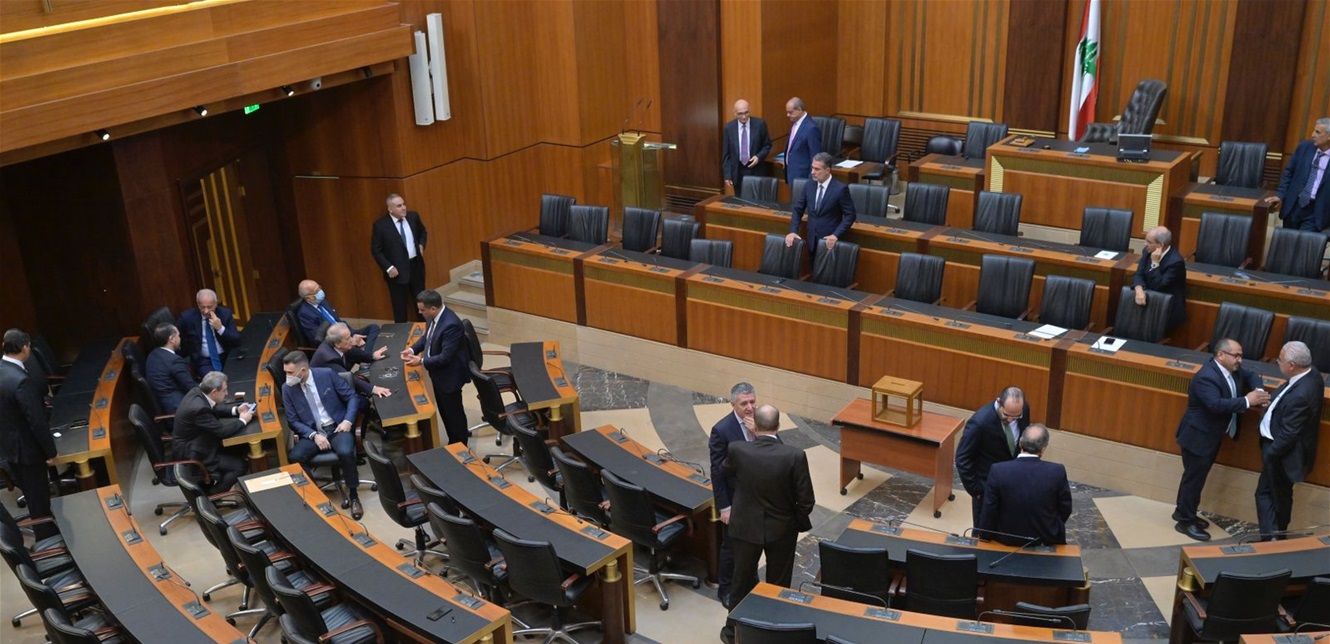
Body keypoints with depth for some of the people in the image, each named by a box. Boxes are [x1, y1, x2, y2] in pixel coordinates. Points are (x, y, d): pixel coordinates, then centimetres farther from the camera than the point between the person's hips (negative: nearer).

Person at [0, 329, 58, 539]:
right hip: (25, 447, -8)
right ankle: (47, 536, 21)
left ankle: (41, 530, 38)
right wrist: (50, 451, -14)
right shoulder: (22, 381, -29)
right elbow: (37, 421, -24)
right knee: (39, 496, 8)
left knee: (28, 489, 23)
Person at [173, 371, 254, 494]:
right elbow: (222, 431, -24)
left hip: (193, 443, 10)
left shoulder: (197, 392, -6)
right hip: (191, 455, -10)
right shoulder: (199, 408, -32)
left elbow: (214, 409, 13)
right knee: (239, 465, -10)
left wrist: (236, 410, 1)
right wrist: (242, 420, -10)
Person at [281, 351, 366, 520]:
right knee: (294, 457, -27)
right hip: (312, 432, 2)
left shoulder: (327, 375, -8)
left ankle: (353, 494, -9)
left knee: (345, 452, -33)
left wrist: (348, 421, -15)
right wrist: (314, 435, -14)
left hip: (337, 427, -2)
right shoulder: (287, 389, -2)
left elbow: (352, 397, -1)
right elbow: (293, 421, 1)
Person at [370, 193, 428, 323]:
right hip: (397, 270, -5)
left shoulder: (413, 216, -1)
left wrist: (421, 245, 2)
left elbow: (422, 231, 19)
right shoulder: (380, 225, -14)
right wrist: (388, 268, -16)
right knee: (400, 306, 5)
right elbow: (376, 250, -10)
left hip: (416, 265, 5)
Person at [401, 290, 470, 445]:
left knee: (453, 412, 10)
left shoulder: (450, 324, -33)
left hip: (449, 375, -9)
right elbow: (427, 336, 13)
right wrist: (413, 349, -3)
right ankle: (453, 441, 42)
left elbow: (445, 357, -30)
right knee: (444, 409, 23)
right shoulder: (435, 317, -6)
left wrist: (421, 361, -22)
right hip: (439, 374, 9)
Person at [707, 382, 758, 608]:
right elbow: (717, 472, -16)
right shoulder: (722, 430, -22)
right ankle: (725, 589, 32)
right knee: (731, 547, 12)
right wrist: (724, 507, -14)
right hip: (735, 500, -5)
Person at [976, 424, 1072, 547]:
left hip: (1008, 539, 0)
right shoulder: (1057, 471, -20)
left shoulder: (998, 471, -21)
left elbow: (988, 513, -13)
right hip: (1046, 540, 0)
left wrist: (984, 537, 4)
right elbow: (1065, 510, -6)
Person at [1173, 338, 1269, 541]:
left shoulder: (1232, 370, 2)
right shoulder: (1206, 377, -28)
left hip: (1212, 436, 10)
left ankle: (1183, 511, 34)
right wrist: (1247, 401, -37)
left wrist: (1258, 391, -6)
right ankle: (1185, 522, 10)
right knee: (1194, 477, 0)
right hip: (1198, 436, -10)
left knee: (1195, 476, 20)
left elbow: (1250, 375, 15)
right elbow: (1216, 404, -38)